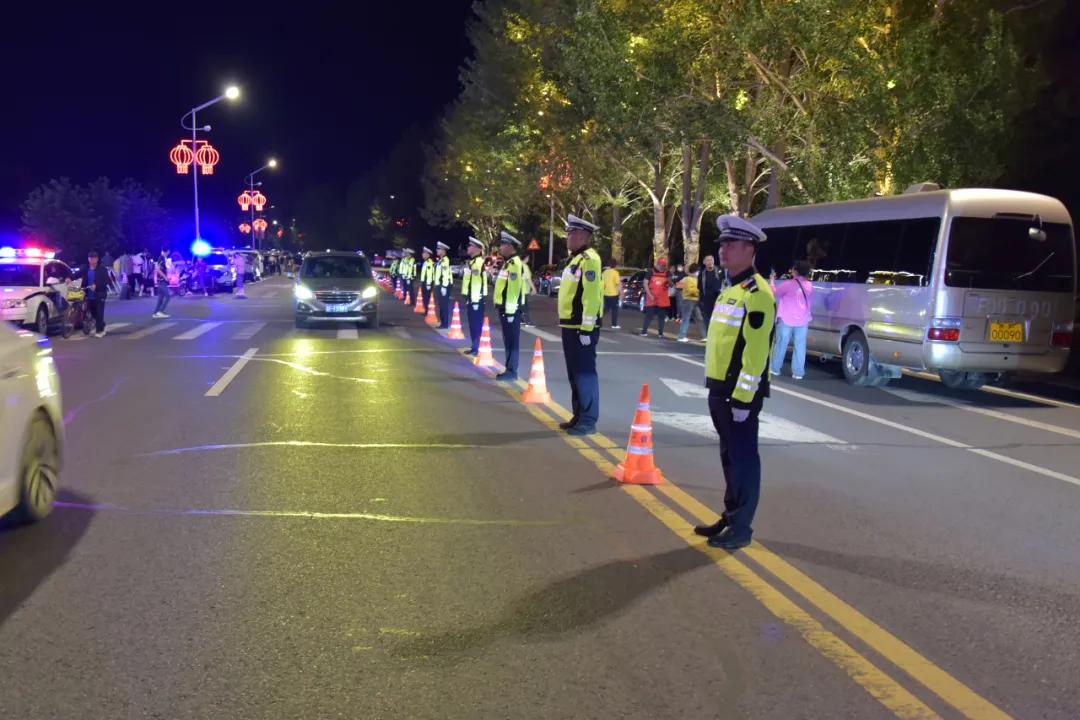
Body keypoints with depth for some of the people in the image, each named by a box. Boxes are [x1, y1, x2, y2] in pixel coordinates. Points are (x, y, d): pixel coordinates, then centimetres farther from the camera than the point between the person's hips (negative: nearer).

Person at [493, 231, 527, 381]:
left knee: (512, 341, -5)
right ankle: (509, 370, 20)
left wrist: (510, 310, -23)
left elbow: (514, 288, -22)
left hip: (511, 309, -10)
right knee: (508, 340, 14)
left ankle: (511, 372, -2)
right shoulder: (507, 263, 17)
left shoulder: (515, 264, -16)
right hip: (505, 307, 10)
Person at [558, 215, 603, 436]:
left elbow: (591, 297, -22)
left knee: (585, 373, -6)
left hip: (582, 327, -10)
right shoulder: (576, 259, 17)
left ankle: (589, 420, -1)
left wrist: (586, 329, -24)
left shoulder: (589, 260, -15)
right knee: (574, 374, 14)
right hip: (570, 326, 10)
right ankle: (579, 416, 23)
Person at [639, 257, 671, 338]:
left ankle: (661, 333, 11)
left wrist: (669, 282, -15)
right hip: (651, 299, -2)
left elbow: (671, 285, 9)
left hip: (662, 300, 2)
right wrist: (650, 295, -12)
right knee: (649, 316, 1)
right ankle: (644, 331, 10)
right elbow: (645, 283, -4)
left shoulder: (667, 273, 5)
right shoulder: (651, 272, -2)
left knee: (661, 317, 6)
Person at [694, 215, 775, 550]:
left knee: (744, 459, -1)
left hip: (739, 392, -10)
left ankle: (741, 529, 6)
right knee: (729, 457, 17)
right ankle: (730, 517, 27)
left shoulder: (757, 293, -16)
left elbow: (756, 352, -21)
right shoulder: (730, 289, 15)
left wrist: (743, 398, -22)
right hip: (720, 388, 10)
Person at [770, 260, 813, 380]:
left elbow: (775, 292, 2)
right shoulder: (809, 286, 3)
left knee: (781, 344, 7)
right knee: (800, 346, 4)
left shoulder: (788, 284, -12)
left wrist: (772, 281, 19)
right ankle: (798, 372, 3)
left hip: (786, 320, -3)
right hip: (803, 321, 3)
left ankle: (775, 368, 12)